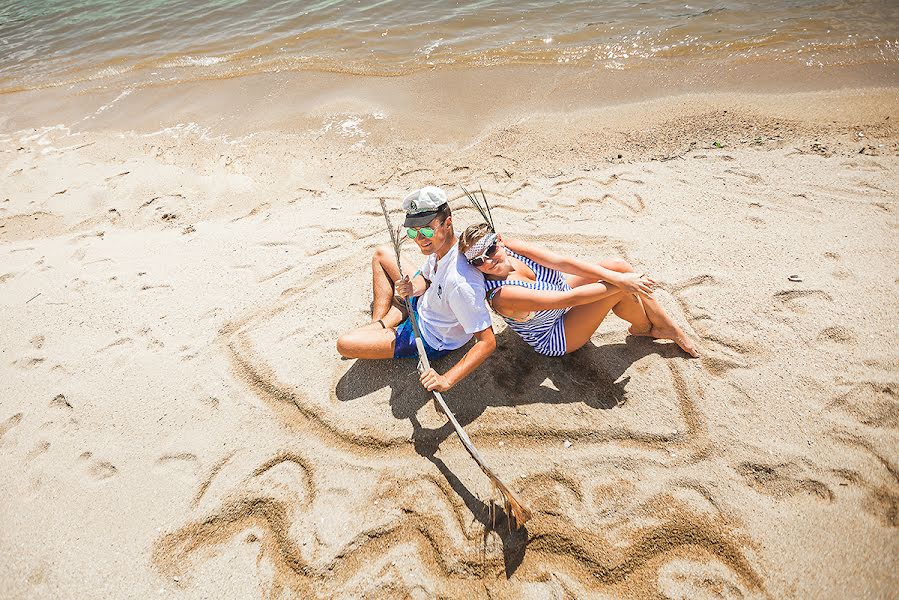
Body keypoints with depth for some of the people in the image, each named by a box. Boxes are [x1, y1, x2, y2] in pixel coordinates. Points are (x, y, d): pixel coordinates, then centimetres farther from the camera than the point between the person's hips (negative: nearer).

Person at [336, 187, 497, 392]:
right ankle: (379, 323, 18)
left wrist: (446, 380, -43)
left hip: (431, 340, -8)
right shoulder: (440, 242, -16)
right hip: (423, 303, 8)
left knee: (344, 344, -14)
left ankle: (400, 315, 8)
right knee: (383, 253, 17)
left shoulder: (459, 281, -42)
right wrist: (412, 289, -21)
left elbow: (488, 342, -37)